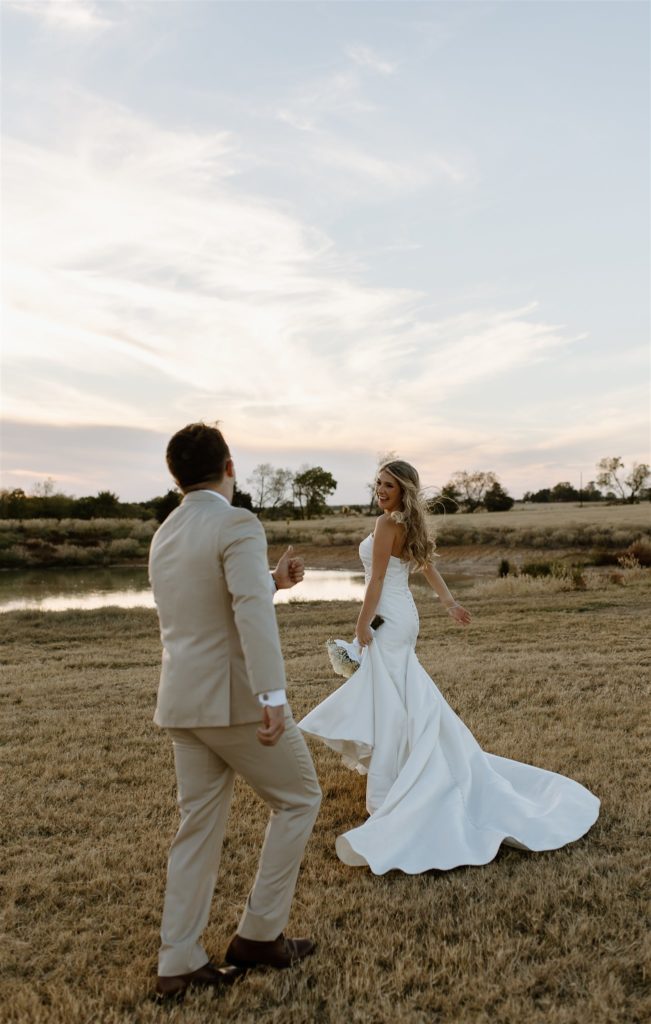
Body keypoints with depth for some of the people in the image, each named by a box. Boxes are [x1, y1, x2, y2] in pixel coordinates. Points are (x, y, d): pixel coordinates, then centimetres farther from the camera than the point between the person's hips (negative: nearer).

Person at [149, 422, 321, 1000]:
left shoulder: (164, 535, 12)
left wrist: (273, 581, 25)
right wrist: (274, 697, -31)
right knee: (299, 799, 12)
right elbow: (253, 613, -27)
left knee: (200, 826, 15)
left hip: (183, 702, 8)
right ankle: (260, 934, 17)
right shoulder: (237, 524, -14)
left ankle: (179, 964, 21)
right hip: (237, 700, -8)